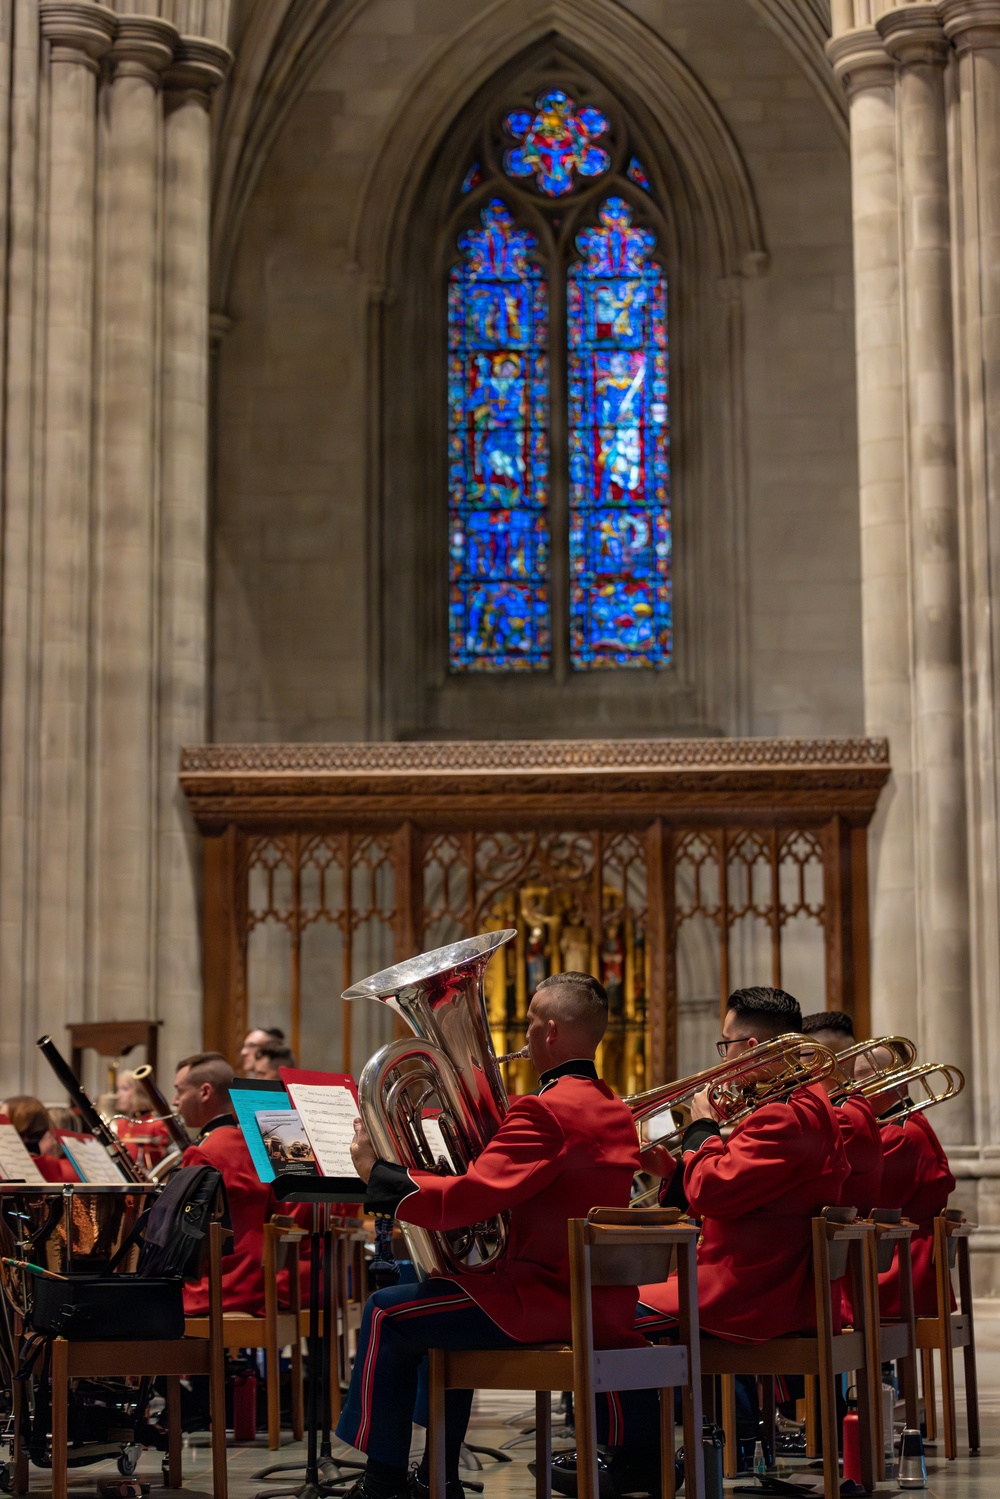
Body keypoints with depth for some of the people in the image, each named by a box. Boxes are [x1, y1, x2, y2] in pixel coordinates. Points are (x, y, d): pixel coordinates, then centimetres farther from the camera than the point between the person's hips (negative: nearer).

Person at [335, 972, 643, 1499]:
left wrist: (377, 1173, -11)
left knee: (388, 1314, 0)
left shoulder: (547, 1110, -18)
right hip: (604, 1303, 10)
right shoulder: (613, 1111, 12)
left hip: (547, 1298, -10)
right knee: (443, 1304, 30)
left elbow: (462, 1199, -24)